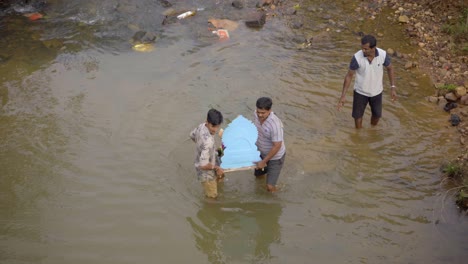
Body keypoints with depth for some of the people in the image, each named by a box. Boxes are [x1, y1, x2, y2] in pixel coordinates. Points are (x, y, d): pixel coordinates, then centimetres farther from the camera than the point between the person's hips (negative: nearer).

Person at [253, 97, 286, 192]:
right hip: (262, 152, 7)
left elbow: (277, 146, -29)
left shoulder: (275, 124, -37)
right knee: (258, 174, 28)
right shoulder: (257, 114, -16)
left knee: (270, 187, -5)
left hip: (275, 156, -7)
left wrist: (264, 161, -22)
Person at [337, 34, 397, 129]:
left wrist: (393, 88, -6)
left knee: (377, 114, 20)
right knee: (358, 115, 15)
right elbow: (349, 75, -17)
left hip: (376, 91, 2)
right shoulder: (357, 57, -29)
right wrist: (343, 95, -18)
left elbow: (390, 68, -4)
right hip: (360, 91, -2)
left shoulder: (383, 54, -24)